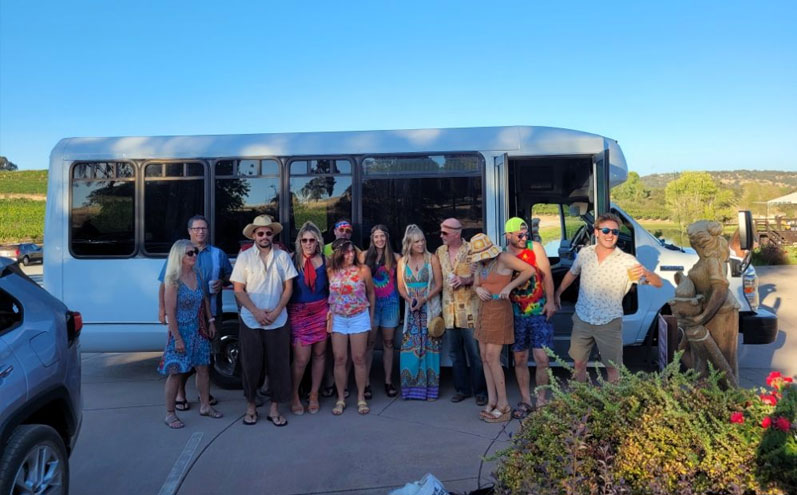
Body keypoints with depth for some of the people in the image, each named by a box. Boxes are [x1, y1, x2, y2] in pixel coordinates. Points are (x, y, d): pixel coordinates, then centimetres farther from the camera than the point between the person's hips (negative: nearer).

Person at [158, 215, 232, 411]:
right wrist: (162, 308, -6)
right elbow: (164, 283, 3)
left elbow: (230, 276, 17)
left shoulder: (218, 254, 10)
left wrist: (222, 282, -6)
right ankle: (180, 393, 15)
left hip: (209, 312, 2)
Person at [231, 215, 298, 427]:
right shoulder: (245, 257, 1)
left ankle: (274, 409, 17)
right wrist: (256, 312, -12)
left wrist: (275, 312, -9)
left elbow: (288, 287, 3)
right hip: (250, 322, -1)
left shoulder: (282, 256, 3)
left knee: (279, 365, 4)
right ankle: (251, 406, 24)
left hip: (278, 322, 1)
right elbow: (238, 290, 0)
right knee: (250, 365, 7)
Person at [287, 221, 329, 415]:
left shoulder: (324, 260, 3)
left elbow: (330, 286, 10)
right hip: (298, 312, -3)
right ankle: (294, 396, 20)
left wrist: (330, 308, 4)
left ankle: (314, 395, 25)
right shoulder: (293, 260, -5)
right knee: (301, 359, -4)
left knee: (319, 354, 8)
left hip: (320, 311, 3)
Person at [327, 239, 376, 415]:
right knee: (339, 359, 3)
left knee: (359, 358, 3)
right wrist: (328, 314, -1)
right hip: (338, 319, 1)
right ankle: (341, 399, 15)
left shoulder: (363, 270, -7)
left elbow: (371, 293, 4)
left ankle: (361, 398, 16)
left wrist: (371, 317, 9)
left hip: (359, 317, -1)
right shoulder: (330, 272, -2)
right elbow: (328, 294, 6)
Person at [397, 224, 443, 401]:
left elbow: (439, 285, -5)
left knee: (429, 346, -1)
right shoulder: (402, 262, 5)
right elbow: (401, 287, 7)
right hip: (411, 309, 2)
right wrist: (410, 299, -12)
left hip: (430, 307, -2)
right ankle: (411, 387, 10)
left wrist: (424, 300, -16)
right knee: (409, 346, 0)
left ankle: (429, 388, 7)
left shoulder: (432, 259, -3)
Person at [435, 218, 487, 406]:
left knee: (475, 352, 1)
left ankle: (480, 390, 14)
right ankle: (461, 388, 25)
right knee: (456, 352, 13)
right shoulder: (439, 252, 9)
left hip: (469, 308, -5)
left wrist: (466, 280, -21)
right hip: (449, 309, 5)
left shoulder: (471, 250, -6)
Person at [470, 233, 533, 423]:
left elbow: (529, 270, -14)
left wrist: (509, 286, -19)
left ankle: (503, 405, -1)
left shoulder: (503, 259, -13)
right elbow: (475, 284, 18)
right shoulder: (481, 264, 11)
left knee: (492, 357, -10)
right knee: (485, 357, 7)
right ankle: (492, 401, 15)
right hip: (485, 309, 8)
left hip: (499, 310, -8)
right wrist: (478, 290, -6)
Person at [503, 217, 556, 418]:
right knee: (519, 359, 9)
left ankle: (541, 401, 14)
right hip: (516, 315, 2)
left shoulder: (535, 247, -4)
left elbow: (546, 274, -3)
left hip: (539, 312, -1)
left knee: (542, 359, -4)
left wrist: (550, 302, -9)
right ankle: (525, 401, 23)